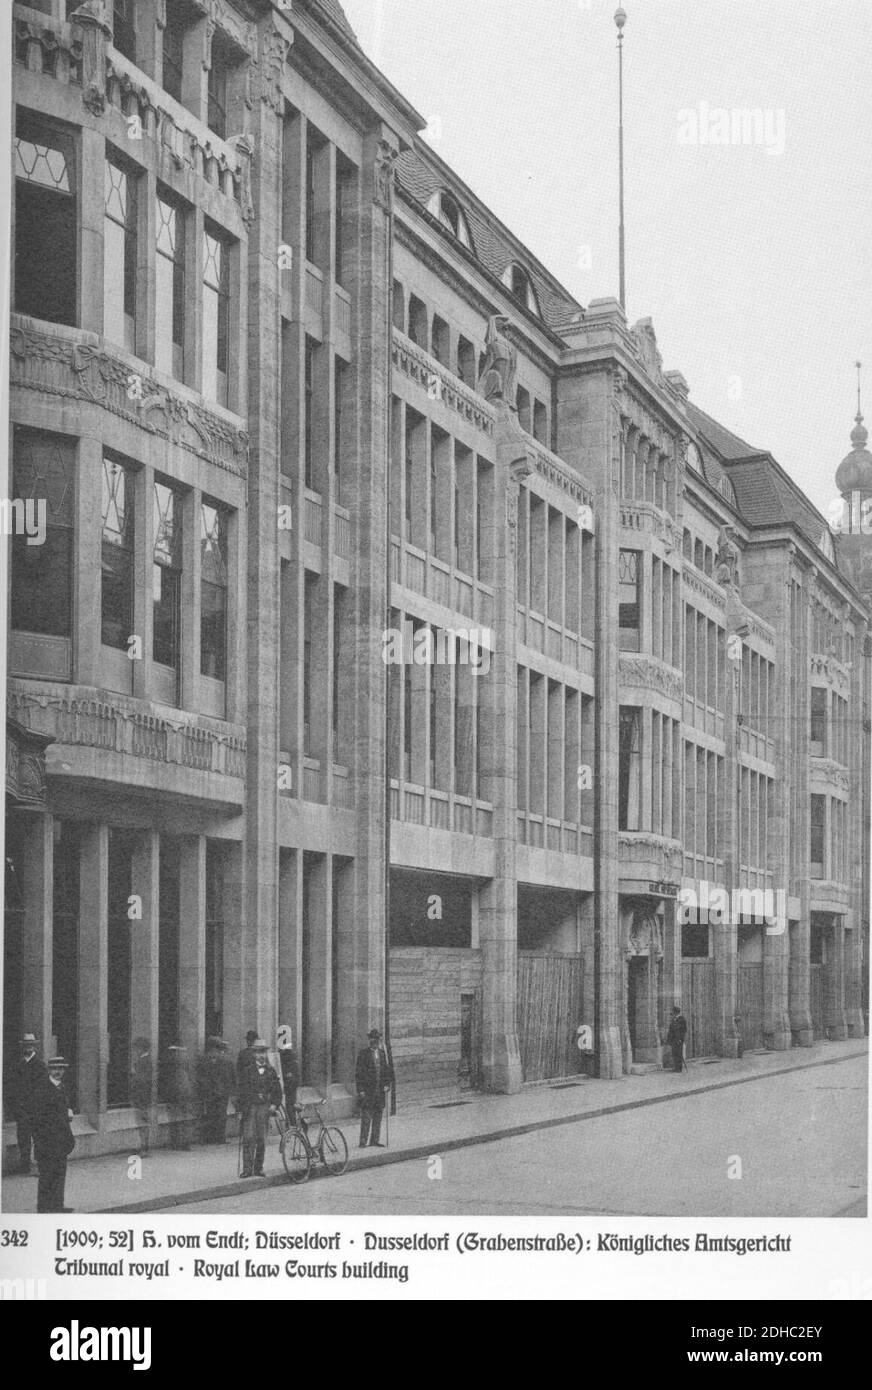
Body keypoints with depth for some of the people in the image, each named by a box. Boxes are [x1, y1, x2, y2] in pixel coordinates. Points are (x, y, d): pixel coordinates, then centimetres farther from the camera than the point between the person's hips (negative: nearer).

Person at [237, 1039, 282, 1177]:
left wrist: (274, 1104, 5)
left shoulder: (270, 1071, 11)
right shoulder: (247, 1070, 2)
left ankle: (258, 1169, 10)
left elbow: (277, 1089, 17)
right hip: (250, 1107, -3)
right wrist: (242, 1106, -7)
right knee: (249, 1138, -10)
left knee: (262, 1140, 3)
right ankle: (247, 1169, -10)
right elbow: (241, 1090, 1)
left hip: (264, 1108, 3)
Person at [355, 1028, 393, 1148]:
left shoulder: (382, 1053, 12)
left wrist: (387, 1084, 4)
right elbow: (358, 1072, -5)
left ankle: (374, 1141, 14)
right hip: (367, 1090, -5)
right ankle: (363, 1142, -4)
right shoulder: (363, 1053, -4)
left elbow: (387, 1069, 18)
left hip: (380, 1089, 5)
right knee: (366, 1117, -7)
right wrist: (360, 1090, -11)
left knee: (378, 1117, 7)